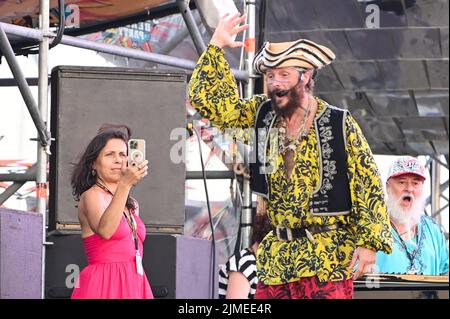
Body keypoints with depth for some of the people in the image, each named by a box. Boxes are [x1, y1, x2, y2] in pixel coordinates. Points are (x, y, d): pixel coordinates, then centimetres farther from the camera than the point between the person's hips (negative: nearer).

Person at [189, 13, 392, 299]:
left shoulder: (340, 125, -3)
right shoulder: (261, 114, 9)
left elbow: (368, 184, -3)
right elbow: (208, 100, 5)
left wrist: (369, 242, -11)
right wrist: (217, 45, -1)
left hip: (328, 256, -4)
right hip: (276, 256, 4)